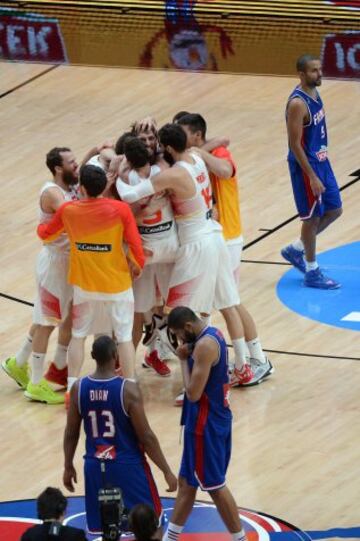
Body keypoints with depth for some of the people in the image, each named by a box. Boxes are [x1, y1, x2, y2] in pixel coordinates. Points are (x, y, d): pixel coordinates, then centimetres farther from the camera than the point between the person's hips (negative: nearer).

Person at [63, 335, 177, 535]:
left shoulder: (78, 388, -4)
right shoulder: (128, 389, -16)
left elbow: (71, 433, 6)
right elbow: (146, 437, -13)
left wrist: (68, 467, 20)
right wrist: (167, 471, -4)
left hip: (95, 467, 4)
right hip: (128, 466, -4)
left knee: (100, 531, 11)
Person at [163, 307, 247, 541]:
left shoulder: (204, 345, -24)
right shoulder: (213, 334, 8)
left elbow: (193, 393, -24)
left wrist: (184, 359, -15)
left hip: (206, 424, -11)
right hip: (214, 417, 11)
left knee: (215, 486, -1)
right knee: (187, 481, 18)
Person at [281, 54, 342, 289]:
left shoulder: (315, 93, 4)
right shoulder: (298, 104, -24)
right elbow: (295, 144, -23)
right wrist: (312, 177, -22)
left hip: (321, 161, 9)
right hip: (306, 165, -9)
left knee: (334, 211, 15)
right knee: (312, 217, 2)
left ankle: (295, 250, 30)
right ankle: (312, 273, 16)